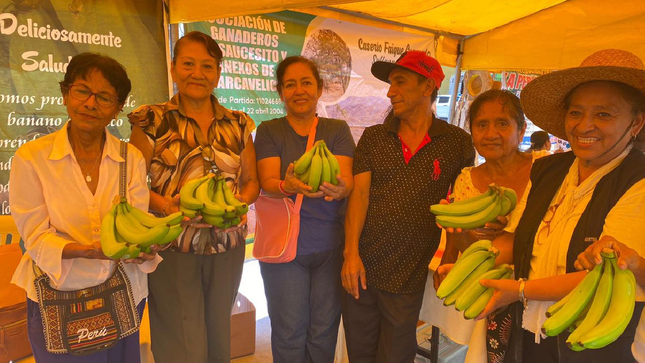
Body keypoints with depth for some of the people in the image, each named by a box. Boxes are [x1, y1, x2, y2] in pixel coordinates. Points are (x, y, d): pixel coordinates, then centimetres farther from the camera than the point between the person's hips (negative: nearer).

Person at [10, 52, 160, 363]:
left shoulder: (132, 158, -2)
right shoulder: (31, 157, -8)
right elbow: (37, 238, -10)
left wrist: (141, 248, -27)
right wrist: (90, 251, -29)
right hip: (58, 300, -2)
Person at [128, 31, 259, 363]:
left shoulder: (239, 125, 7)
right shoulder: (152, 121, -2)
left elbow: (252, 180, 11)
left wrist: (239, 203, -9)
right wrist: (166, 206, -21)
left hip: (227, 246, 4)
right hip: (172, 247, -3)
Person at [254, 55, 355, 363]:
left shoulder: (338, 129, 4)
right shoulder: (269, 131, 2)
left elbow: (347, 180, -10)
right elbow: (267, 182, -11)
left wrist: (339, 188, -34)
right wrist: (289, 186, -34)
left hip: (331, 246, 1)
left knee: (324, 330, 12)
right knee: (289, 332, 8)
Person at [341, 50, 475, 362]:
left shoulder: (458, 143, 0)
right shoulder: (372, 137, 4)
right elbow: (359, 193, -3)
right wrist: (351, 252, -13)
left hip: (409, 276, -2)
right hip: (361, 266, 2)